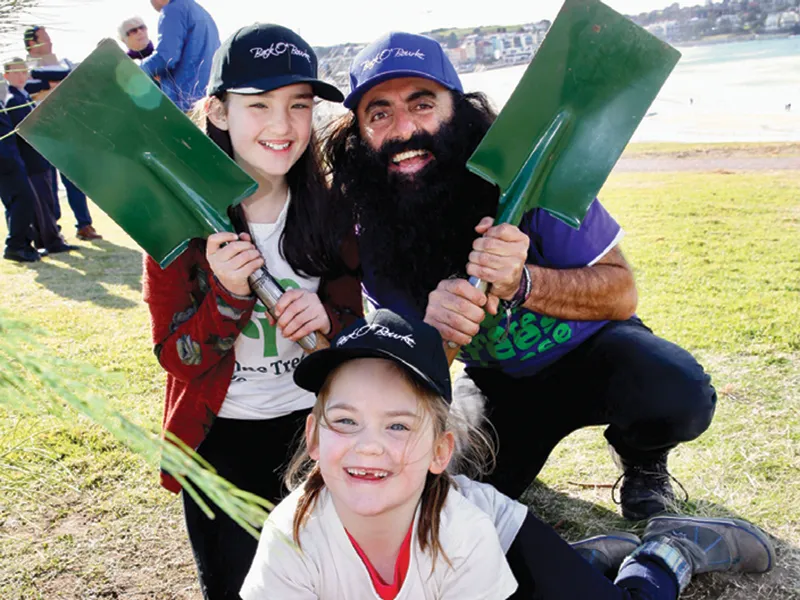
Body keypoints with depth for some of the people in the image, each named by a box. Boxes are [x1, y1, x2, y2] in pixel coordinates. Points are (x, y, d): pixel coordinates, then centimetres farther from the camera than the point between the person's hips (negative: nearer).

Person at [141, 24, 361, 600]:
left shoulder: (329, 206, -7)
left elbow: (355, 311, 2)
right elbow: (177, 357, -12)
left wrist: (329, 317, -21)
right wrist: (229, 293, -30)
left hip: (313, 420, 2)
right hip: (221, 436, -2)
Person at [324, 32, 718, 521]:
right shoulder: (372, 231, -16)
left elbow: (621, 293, -21)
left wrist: (522, 282, -41)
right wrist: (432, 333, -38)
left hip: (589, 349, -2)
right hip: (498, 380, 3)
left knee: (678, 397, -32)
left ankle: (642, 460, 6)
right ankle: (523, 447, 22)